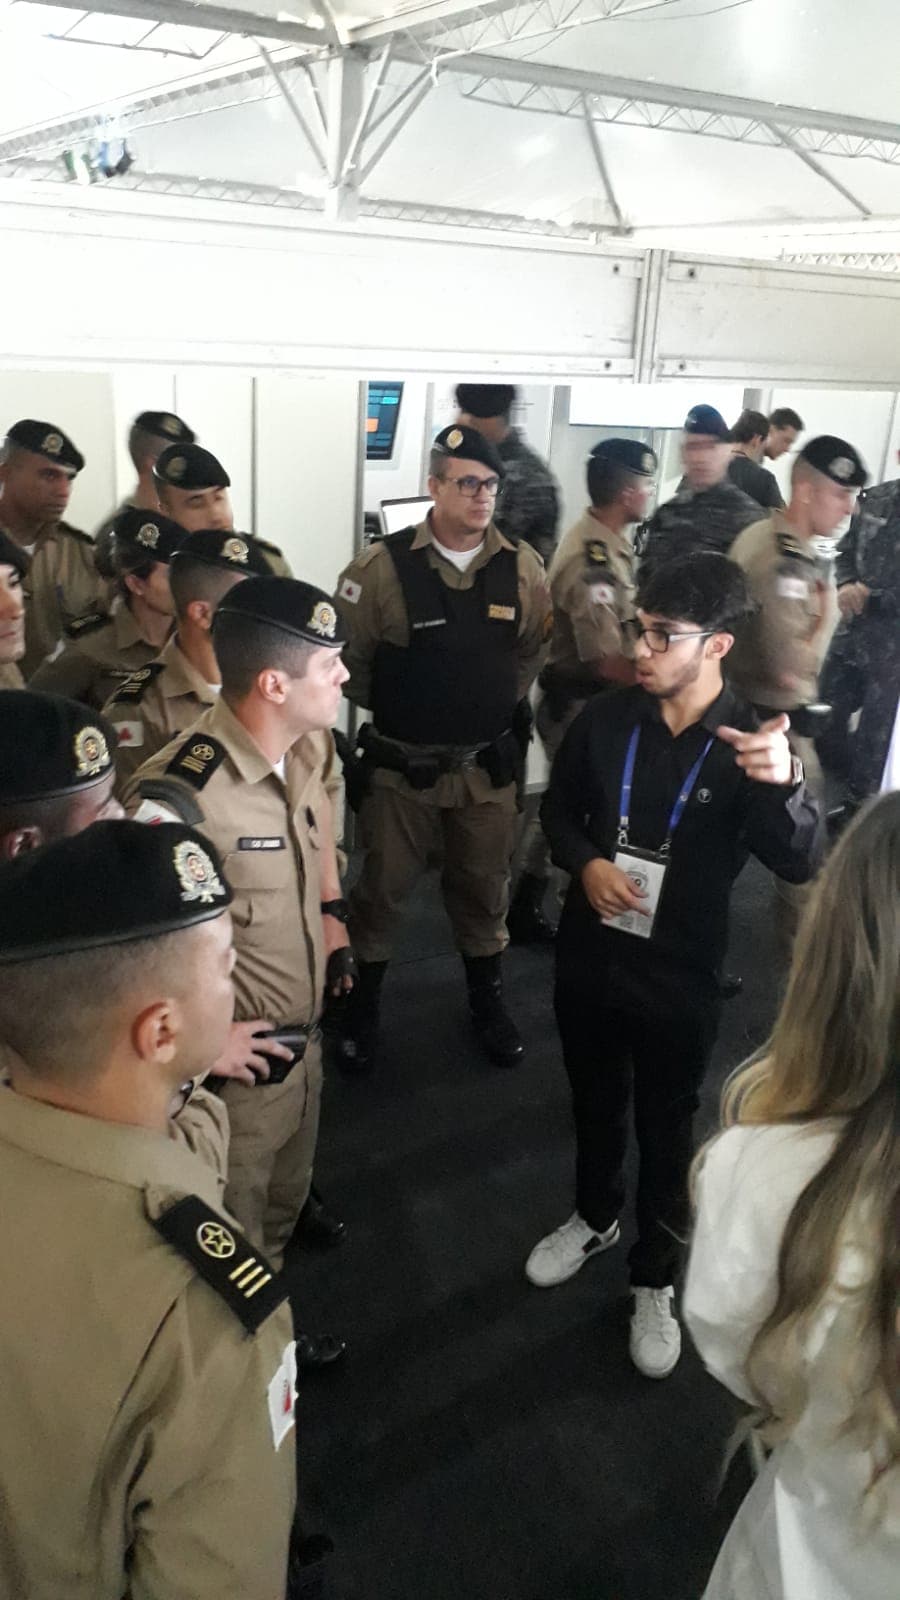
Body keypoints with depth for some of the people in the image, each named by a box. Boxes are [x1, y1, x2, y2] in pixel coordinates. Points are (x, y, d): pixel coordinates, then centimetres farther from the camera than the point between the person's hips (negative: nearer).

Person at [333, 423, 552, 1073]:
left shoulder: (523, 566, -4)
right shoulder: (384, 566, -16)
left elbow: (535, 648, 11)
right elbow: (348, 654, -5)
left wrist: (499, 704, 12)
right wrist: (391, 707, 6)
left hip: (488, 765, 3)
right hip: (401, 766, -3)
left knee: (485, 889, 17)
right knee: (383, 887, 11)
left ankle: (488, 1000, 39)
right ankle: (363, 1004, 32)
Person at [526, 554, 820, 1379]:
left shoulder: (753, 743, -14)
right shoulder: (606, 718, -7)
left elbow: (799, 863, -25)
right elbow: (558, 808, 7)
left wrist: (785, 783, -44)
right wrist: (585, 862, -14)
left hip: (679, 974, -3)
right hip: (588, 954, 3)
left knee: (667, 1129, 14)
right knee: (595, 1102, 23)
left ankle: (655, 1280, 36)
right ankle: (595, 1217, 50)